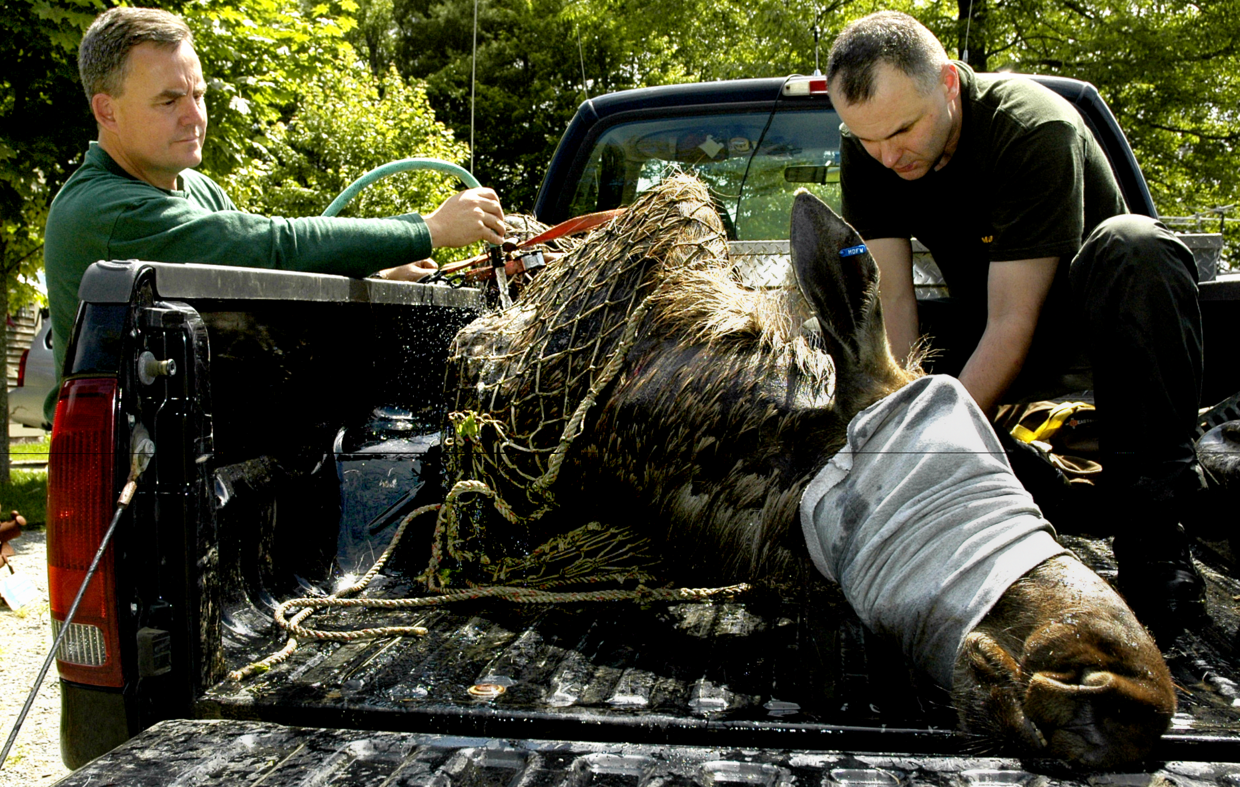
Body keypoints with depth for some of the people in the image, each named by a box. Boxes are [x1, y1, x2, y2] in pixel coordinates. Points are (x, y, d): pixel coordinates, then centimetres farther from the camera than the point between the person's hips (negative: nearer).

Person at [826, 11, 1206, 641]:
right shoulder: (870, 145, -16)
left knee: (1133, 246, -38)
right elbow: (890, 298, -20)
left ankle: (1151, 534, -37)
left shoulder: (1036, 129, -31)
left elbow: (1013, 323, -34)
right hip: (980, 320, 4)